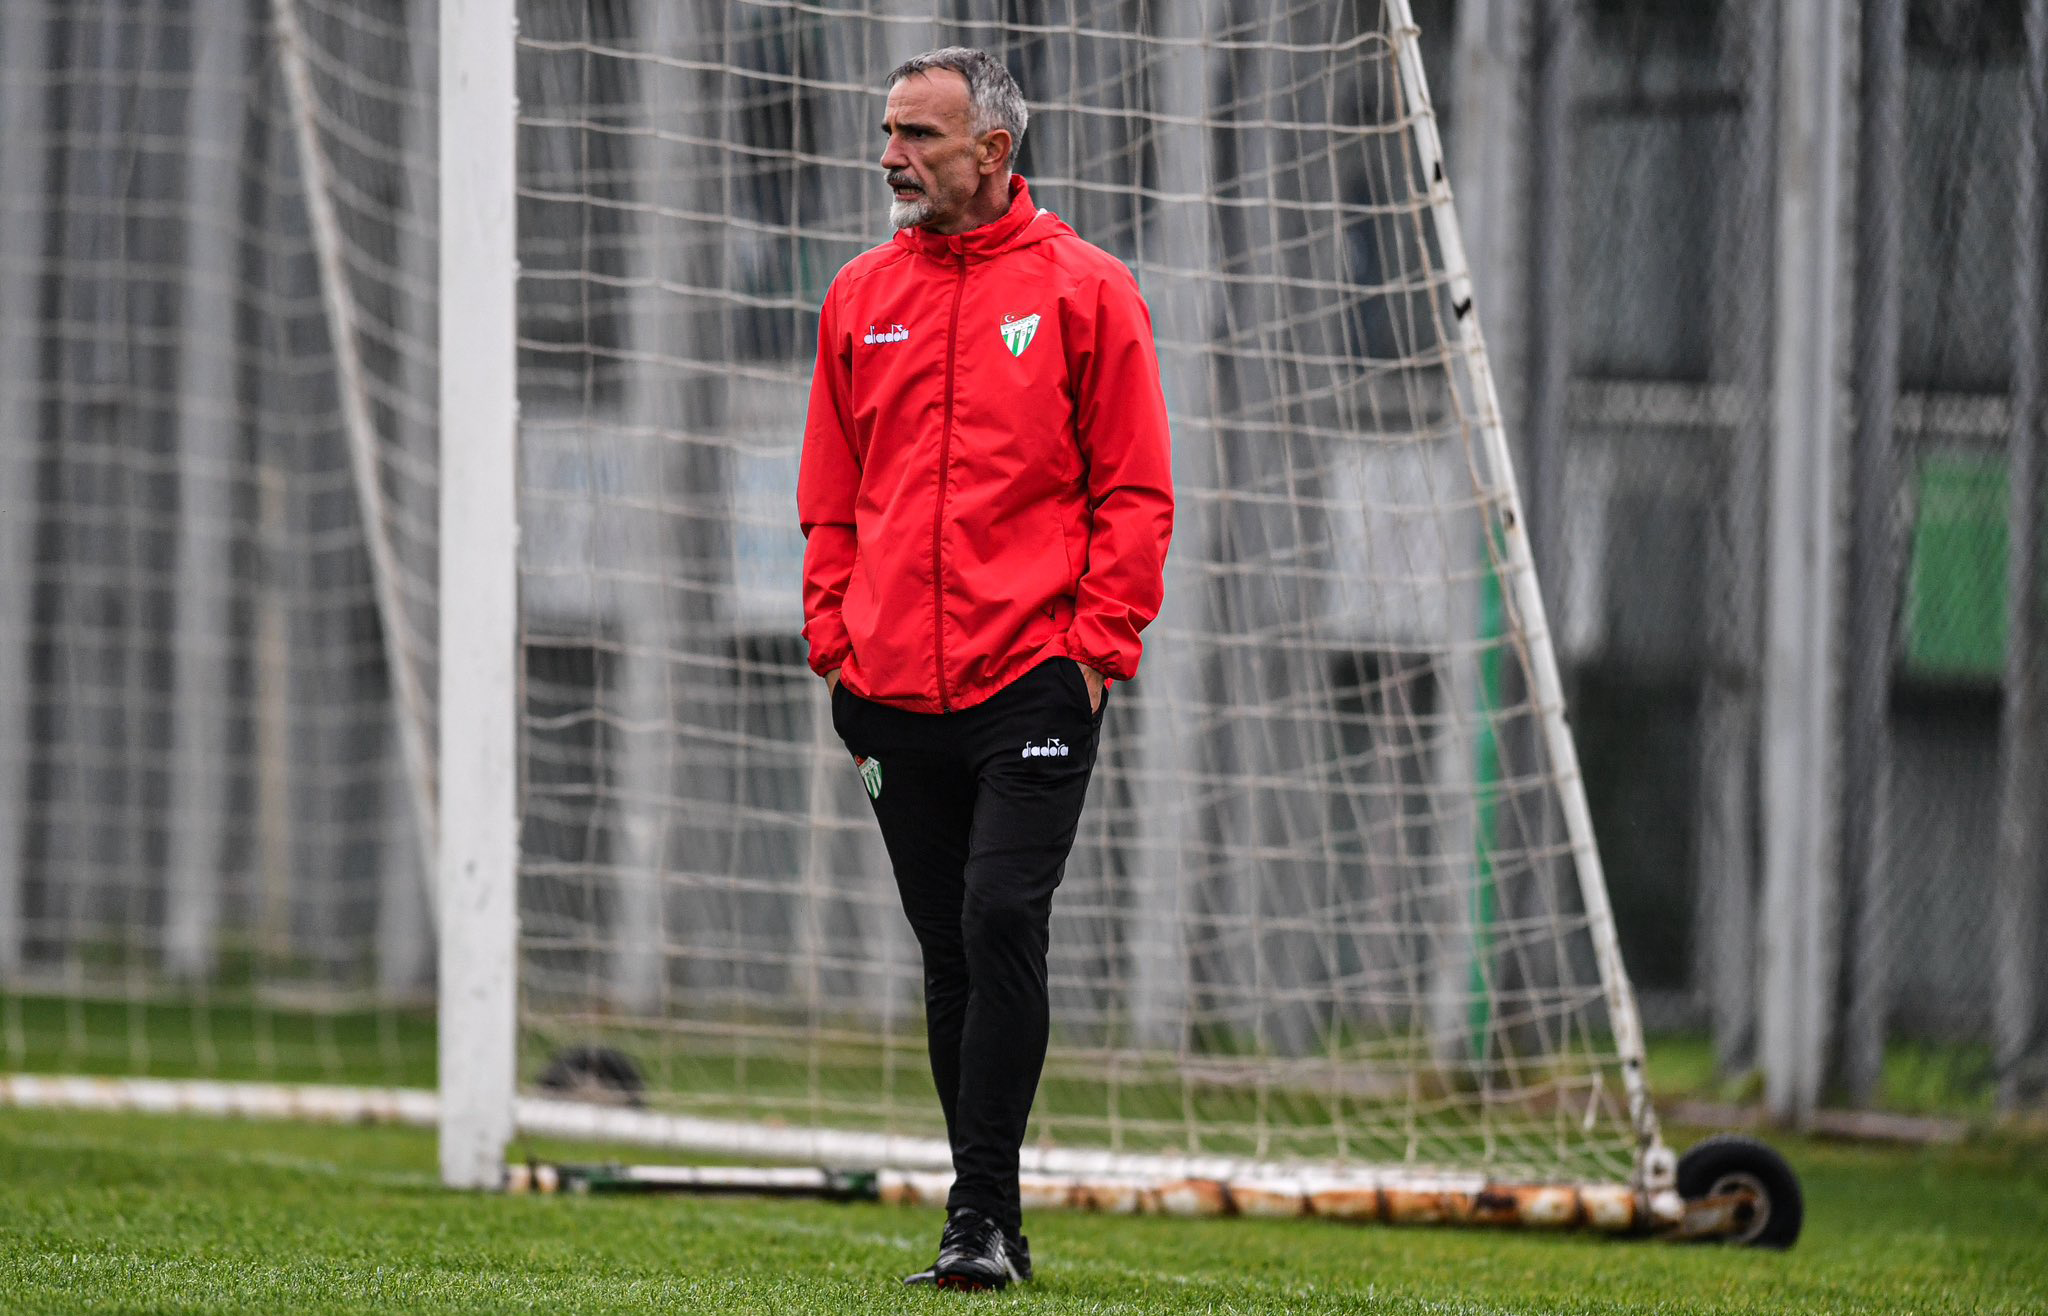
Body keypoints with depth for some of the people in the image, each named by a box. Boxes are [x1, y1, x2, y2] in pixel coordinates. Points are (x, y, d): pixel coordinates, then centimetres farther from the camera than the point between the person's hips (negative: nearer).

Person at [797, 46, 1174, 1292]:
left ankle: (985, 1214, -11)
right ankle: (989, 1224, 14)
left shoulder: (1083, 288, 0)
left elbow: (1135, 489, 0)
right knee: (951, 953, 8)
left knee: (1002, 923, -14)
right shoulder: (863, 297, 12)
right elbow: (831, 497, 17)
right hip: (897, 689, 5)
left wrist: (1100, 643, -8)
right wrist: (835, 637, 7)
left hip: (1035, 677, -5)